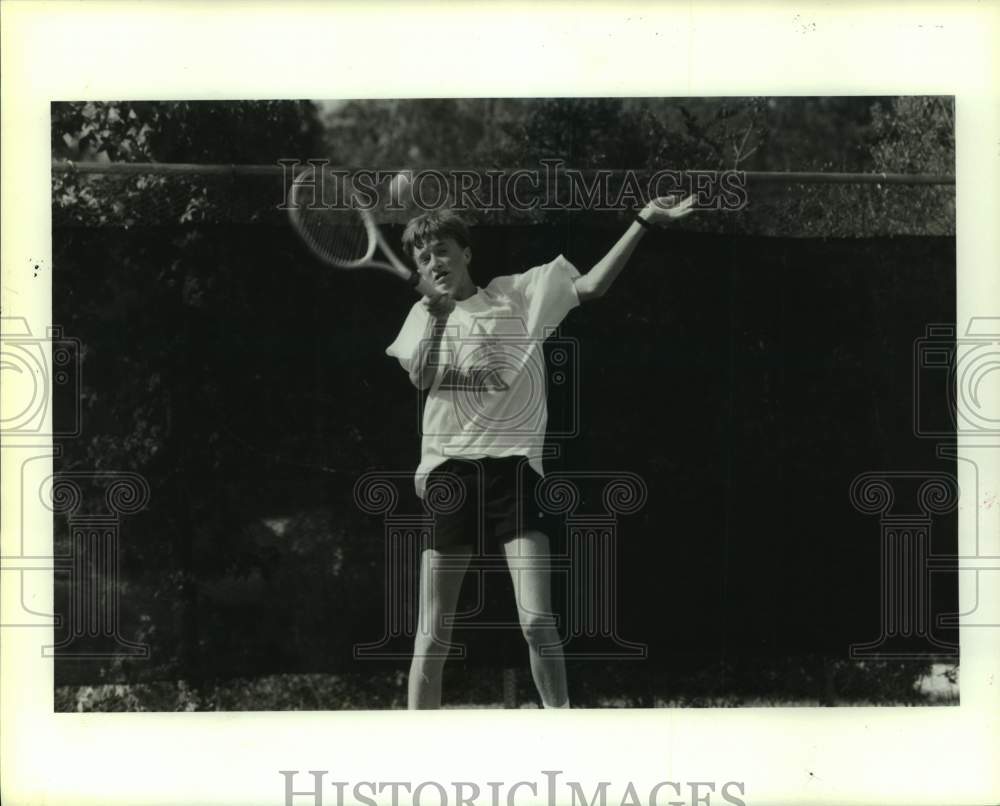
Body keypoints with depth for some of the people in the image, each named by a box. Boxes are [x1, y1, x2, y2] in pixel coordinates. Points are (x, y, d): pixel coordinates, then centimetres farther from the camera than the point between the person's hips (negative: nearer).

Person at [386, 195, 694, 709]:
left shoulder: (518, 294, 9)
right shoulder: (424, 315, 16)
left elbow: (591, 286, -1)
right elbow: (420, 377, -1)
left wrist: (644, 222, -7)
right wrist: (437, 316, -8)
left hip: (512, 468, -2)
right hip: (447, 473, 2)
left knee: (537, 620, -14)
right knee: (433, 633, 1)